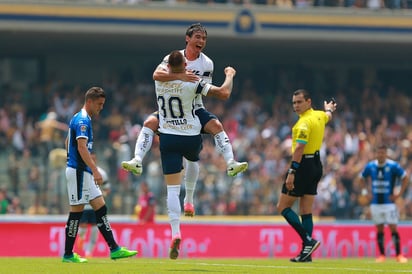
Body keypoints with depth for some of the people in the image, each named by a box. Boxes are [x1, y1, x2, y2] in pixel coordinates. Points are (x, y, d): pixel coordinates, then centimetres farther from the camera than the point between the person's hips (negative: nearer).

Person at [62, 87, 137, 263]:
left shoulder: (79, 119, 17)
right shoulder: (82, 120, -14)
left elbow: (68, 142, 27)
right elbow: (82, 147, -24)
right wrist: (95, 170, -29)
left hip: (84, 172, 10)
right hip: (78, 171, -10)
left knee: (100, 208, 6)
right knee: (76, 211, -5)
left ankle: (114, 249, 3)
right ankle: (68, 254, 1)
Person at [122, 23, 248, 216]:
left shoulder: (207, 64, -1)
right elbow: (157, 75, -26)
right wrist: (180, 76, -38)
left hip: (194, 108, 1)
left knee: (216, 125, -23)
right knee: (150, 122, -25)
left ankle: (231, 163, -29)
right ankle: (137, 161, -34)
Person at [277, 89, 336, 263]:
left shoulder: (304, 122, -18)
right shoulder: (319, 116, 9)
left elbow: (299, 148, -27)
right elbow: (328, 116, 35)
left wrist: (291, 172, -30)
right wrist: (329, 108, 59)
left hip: (303, 165, -9)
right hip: (316, 165, 9)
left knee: (283, 207, -3)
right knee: (306, 211, 9)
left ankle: (308, 240, -13)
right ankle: (306, 252, 6)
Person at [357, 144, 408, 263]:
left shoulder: (393, 166, -7)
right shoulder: (370, 166, 3)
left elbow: (405, 178, 0)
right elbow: (361, 178, 19)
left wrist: (399, 194, -4)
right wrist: (368, 191, 8)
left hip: (389, 202, -3)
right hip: (375, 203, 3)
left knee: (393, 228, -7)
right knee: (379, 229, 4)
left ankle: (399, 255, -3)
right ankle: (381, 255, 10)